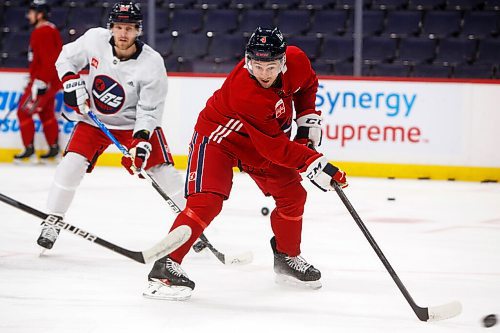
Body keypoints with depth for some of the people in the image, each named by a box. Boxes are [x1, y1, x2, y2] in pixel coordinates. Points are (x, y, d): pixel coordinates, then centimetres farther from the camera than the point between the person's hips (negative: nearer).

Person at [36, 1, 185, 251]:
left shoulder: (152, 63, -24)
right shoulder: (94, 39, -18)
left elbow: (150, 110, -21)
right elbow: (67, 57, 2)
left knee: (163, 169, -10)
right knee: (72, 163, -15)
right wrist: (71, 83, -14)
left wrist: (141, 140, -33)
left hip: (134, 122, -1)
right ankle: (51, 223, -3)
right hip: (93, 118, 2)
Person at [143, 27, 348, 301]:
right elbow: (275, 147, -37)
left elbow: (307, 84, 8)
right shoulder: (243, 92, -39)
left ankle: (286, 258, 29)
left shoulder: (295, 60, -20)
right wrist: (314, 164, -39)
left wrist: (307, 117, -1)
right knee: (206, 200, -23)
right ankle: (166, 264, -21)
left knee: (292, 195, 7)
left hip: (263, 138, 7)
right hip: (218, 136, -7)